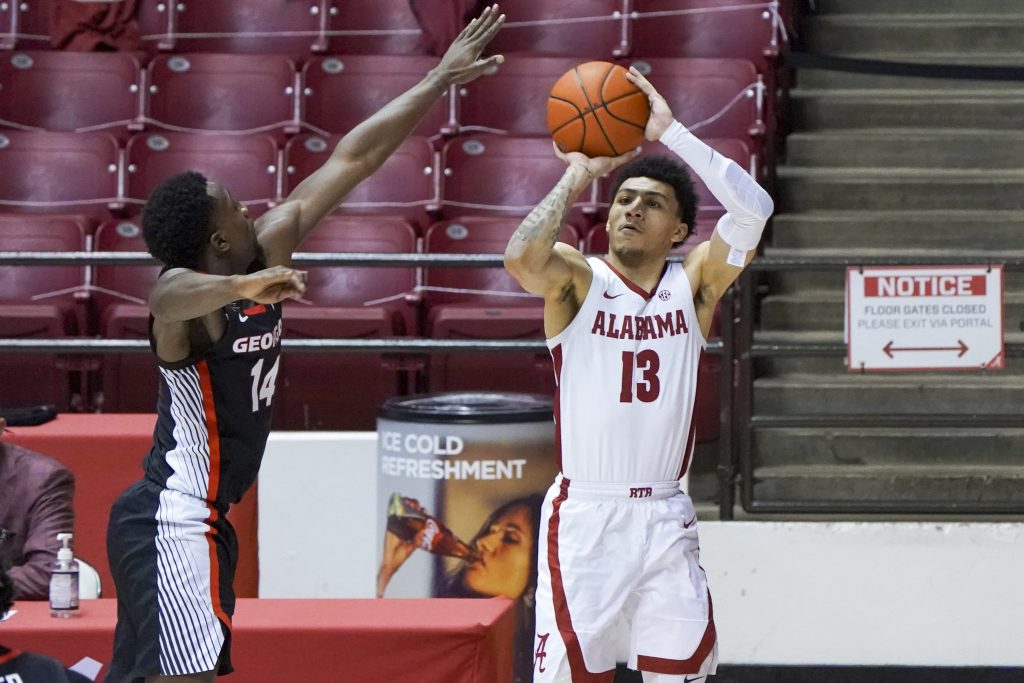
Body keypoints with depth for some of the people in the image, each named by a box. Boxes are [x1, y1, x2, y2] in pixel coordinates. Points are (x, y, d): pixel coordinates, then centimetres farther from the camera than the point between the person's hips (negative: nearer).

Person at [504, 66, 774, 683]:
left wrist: (670, 132, -11)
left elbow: (753, 208, -9)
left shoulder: (694, 284, 6)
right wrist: (578, 176, -12)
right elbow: (521, 258, -25)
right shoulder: (577, 279, -1)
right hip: (584, 516, -3)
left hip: (665, 517, 3)